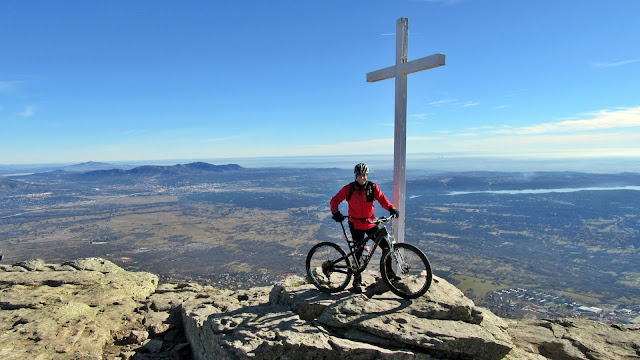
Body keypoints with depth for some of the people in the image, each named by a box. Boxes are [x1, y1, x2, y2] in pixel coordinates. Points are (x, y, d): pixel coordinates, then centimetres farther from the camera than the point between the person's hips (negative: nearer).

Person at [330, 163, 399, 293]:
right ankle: (357, 281, 18)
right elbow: (335, 200, -4)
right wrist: (336, 212, -22)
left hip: (370, 223, 2)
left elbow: (382, 198, -13)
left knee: (385, 245, -4)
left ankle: (388, 270, 19)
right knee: (358, 252, 2)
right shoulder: (349, 188, -7)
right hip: (356, 225, -2)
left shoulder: (372, 187, -1)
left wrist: (391, 208, -31)